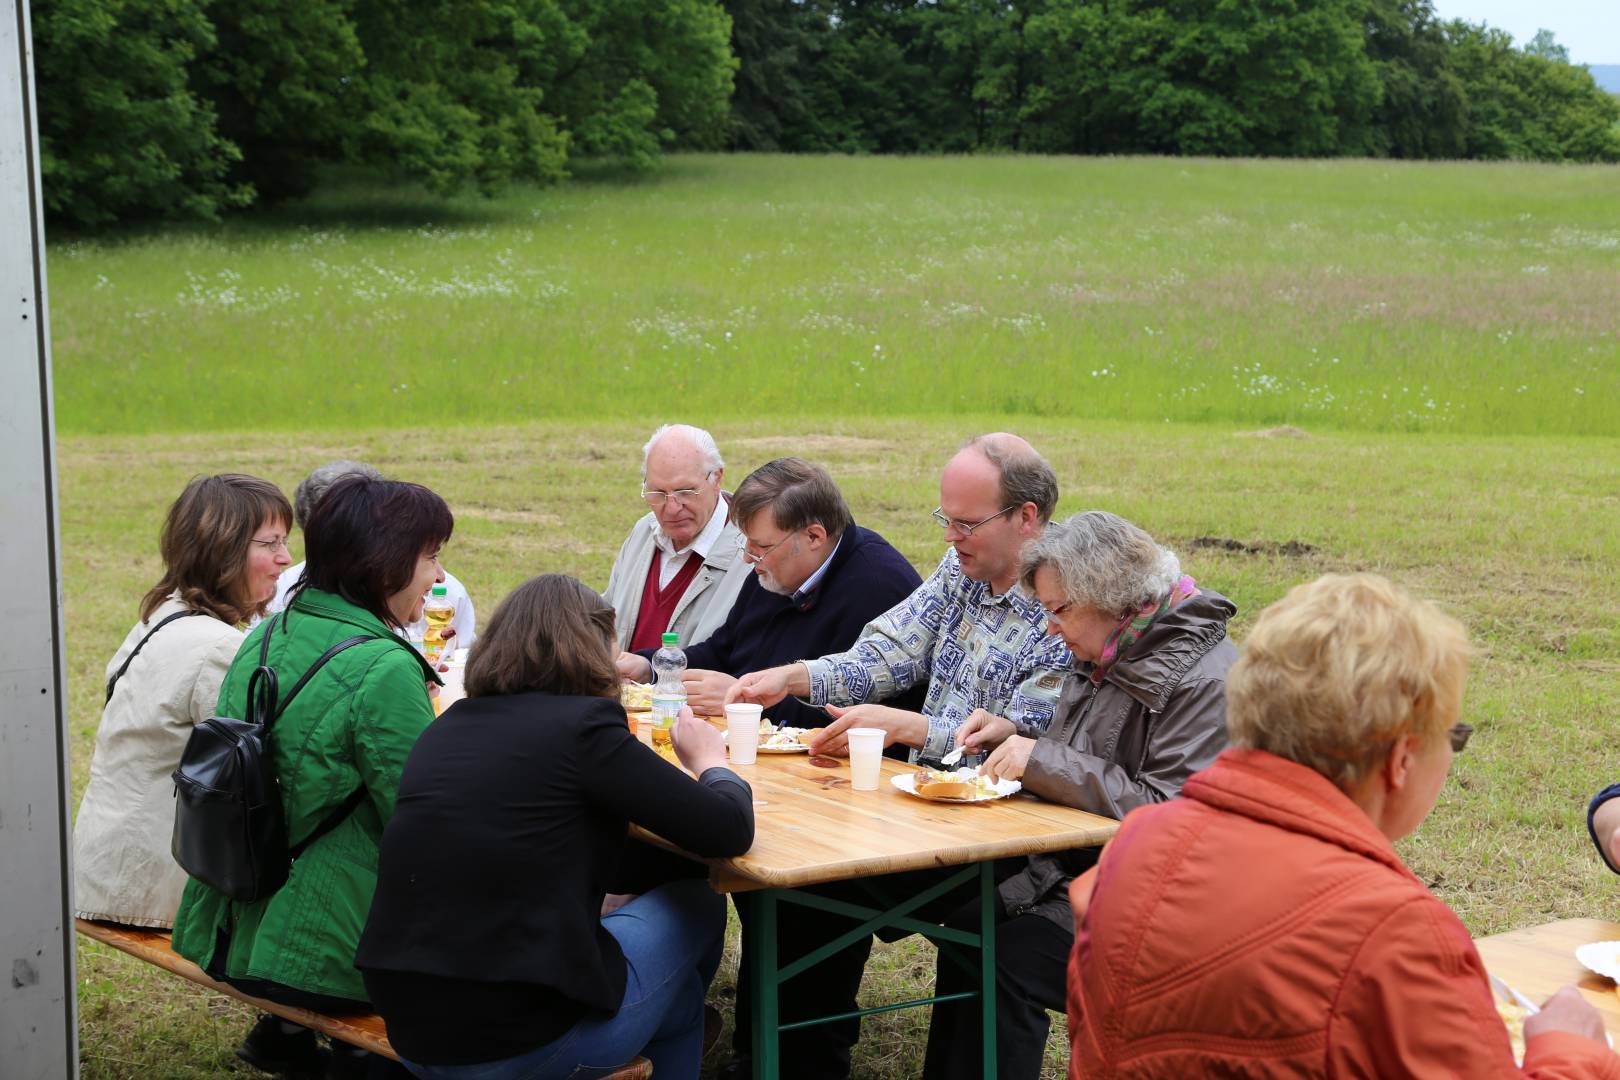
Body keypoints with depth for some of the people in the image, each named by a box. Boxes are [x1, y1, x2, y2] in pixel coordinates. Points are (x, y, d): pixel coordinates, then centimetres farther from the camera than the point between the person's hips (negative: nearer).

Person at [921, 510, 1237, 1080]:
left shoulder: (1209, 683, -20)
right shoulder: (1108, 658, 10)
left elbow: (1167, 813, -26)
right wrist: (1016, 735, 4)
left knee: (1009, 959, -19)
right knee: (965, 929, -3)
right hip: (1075, 867, 9)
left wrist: (1041, 760, -22)